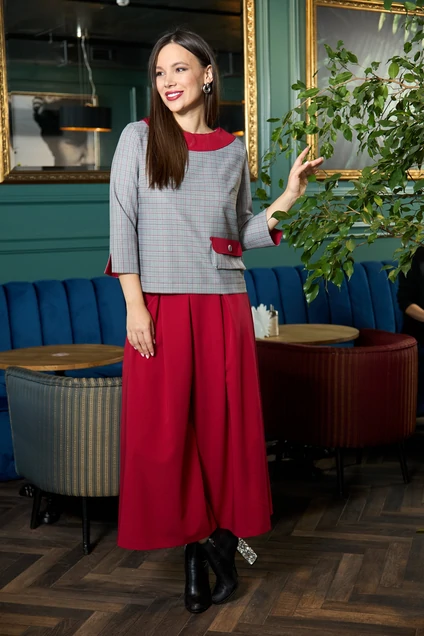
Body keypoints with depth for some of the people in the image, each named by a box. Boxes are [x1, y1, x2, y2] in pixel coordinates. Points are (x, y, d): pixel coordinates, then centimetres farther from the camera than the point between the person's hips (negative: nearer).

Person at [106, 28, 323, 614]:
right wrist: (134, 304, -10)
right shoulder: (139, 138, 4)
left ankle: (222, 544, 18)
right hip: (160, 305, -1)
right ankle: (193, 547, 15)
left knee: (225, 426, 3)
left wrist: (287, 199, -1)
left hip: (224, 307, 2)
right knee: (163, 429, 0)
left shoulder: (233, 151, 10)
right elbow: (123, 223, -2)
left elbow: (243, 235, 14)